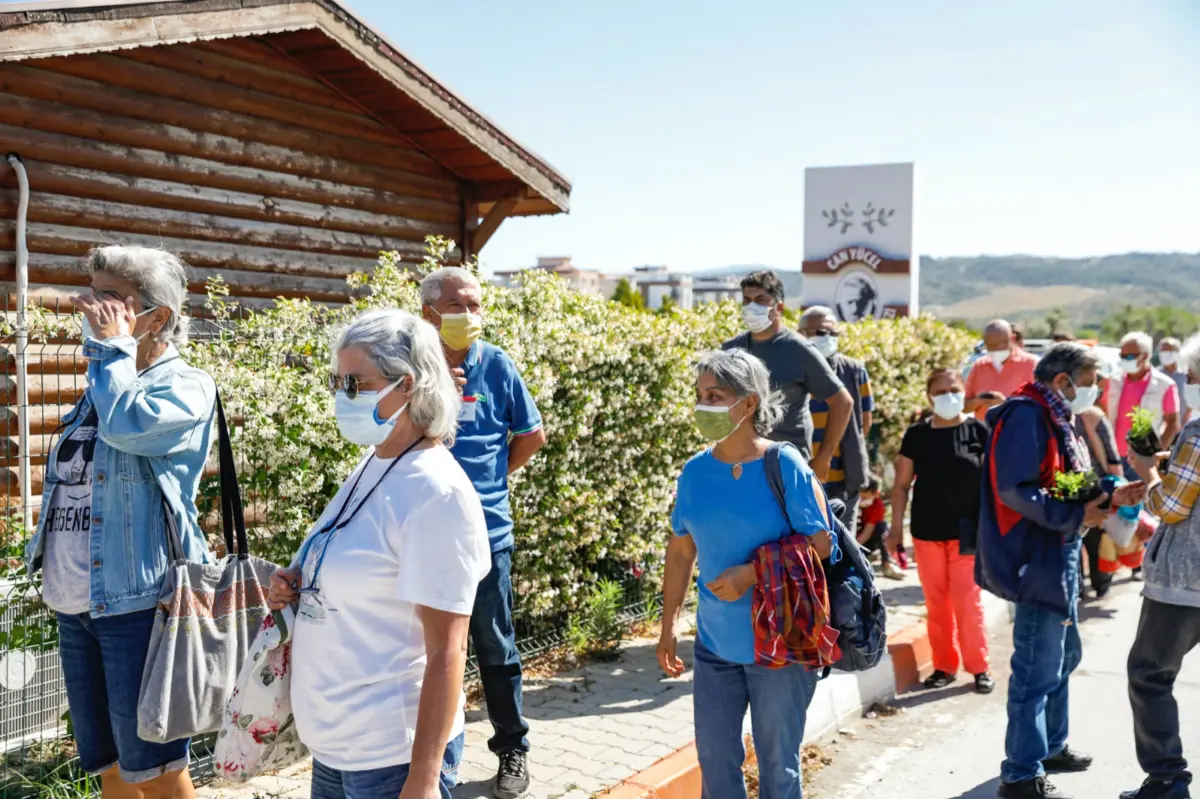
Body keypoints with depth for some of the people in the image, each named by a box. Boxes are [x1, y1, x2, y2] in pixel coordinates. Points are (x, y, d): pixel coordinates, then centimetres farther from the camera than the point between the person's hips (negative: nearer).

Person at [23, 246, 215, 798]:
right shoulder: (102, 386, 15)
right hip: (74, 606, 8)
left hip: (136, 604, -8)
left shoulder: (185, 386, -9)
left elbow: (126, 424, -30)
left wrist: (112, 346, -14)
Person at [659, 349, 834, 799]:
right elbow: (681, 552, 8)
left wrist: (753, 574, -22)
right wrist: (668, 625, 9)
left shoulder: (786, 467, -14)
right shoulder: (694, 472, -1)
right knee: (714, 759, 14)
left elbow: (820, 545, -12)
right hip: (715, 644, 4)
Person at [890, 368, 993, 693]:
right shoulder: (917, 434, 2)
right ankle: (944, 664, 22)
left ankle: (979, 666, 13)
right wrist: (896, 525, -1)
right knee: (936, 602, 10)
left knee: (967, 600, -2)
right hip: (927, 532, 2)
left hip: (967, 532, -2)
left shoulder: (978, 431, -2)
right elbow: (902, 484, 5)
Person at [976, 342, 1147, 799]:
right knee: (1038, 668, -5)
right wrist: (1076, 516, -23)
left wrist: (1110, 497, 4)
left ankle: (1050, 746, 39)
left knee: (1063, 657, 22)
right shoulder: (1028, 415, -17)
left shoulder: (1057, 418, 15)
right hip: (1037, 560, -11)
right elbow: (1015, 490, -26)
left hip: (1058, 558, 11)